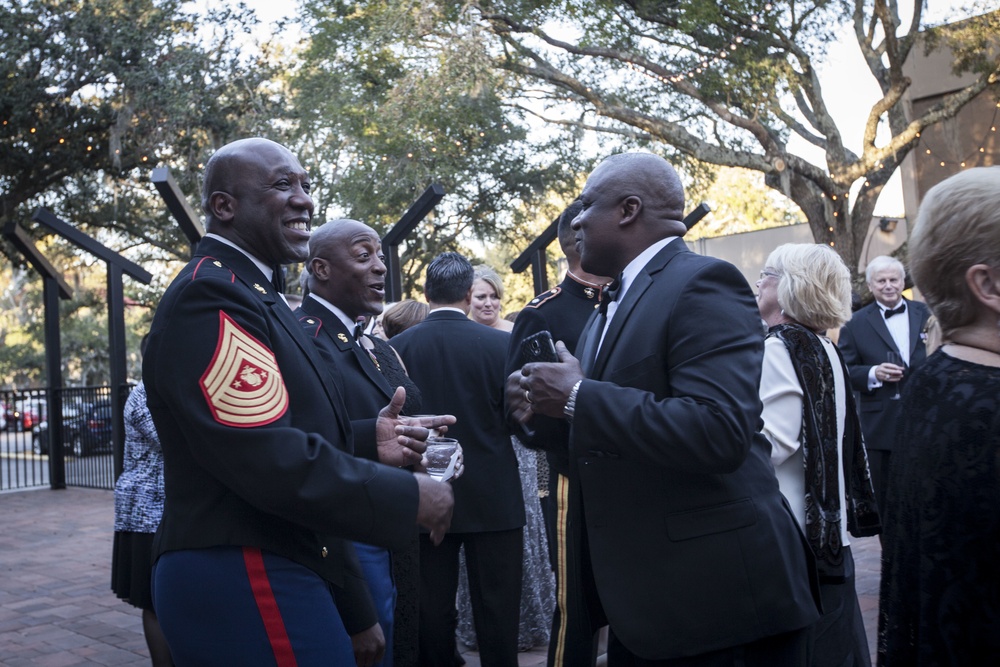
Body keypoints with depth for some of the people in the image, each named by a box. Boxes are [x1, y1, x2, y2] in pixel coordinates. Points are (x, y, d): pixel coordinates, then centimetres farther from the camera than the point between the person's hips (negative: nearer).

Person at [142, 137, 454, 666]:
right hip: (248, 585, -10)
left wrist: (368, 443, 0)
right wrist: (409, 495, -17)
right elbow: (271, 460, -27)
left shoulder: (251, 294, 14)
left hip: (270, 572, 10)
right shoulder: (209, 294, -17)